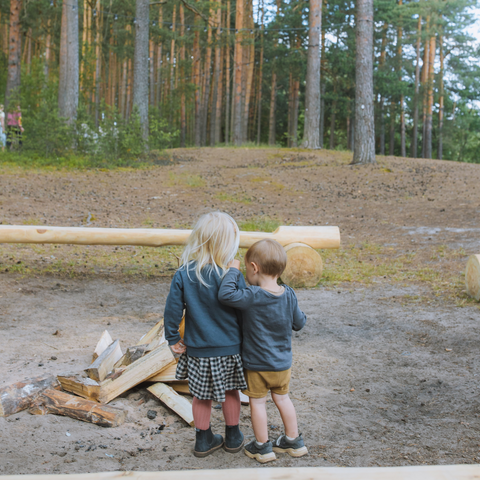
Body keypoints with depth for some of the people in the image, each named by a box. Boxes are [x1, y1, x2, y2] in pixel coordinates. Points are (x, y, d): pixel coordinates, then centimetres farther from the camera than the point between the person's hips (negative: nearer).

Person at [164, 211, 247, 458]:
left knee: (202, 396, 18)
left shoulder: (183, 275, -12)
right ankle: (232, 437, 35)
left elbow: (173, 309, -8)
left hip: (197, 350, 1)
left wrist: (173, 339, 6)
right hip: (229, 348, -1)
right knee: (230, 392, 20)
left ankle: (204, 440, 31)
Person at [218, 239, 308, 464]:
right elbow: (299, 323, 2)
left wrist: (233, 271, -21)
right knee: (282, 398, 21)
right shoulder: (289, 295, -8)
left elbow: (225, 294, -34)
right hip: (283, 363, 5)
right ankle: (294, 441, 32)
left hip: (257, 364, -5)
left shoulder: (253, 296, -25)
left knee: (257, 401, 11)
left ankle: (262, 446, 22)